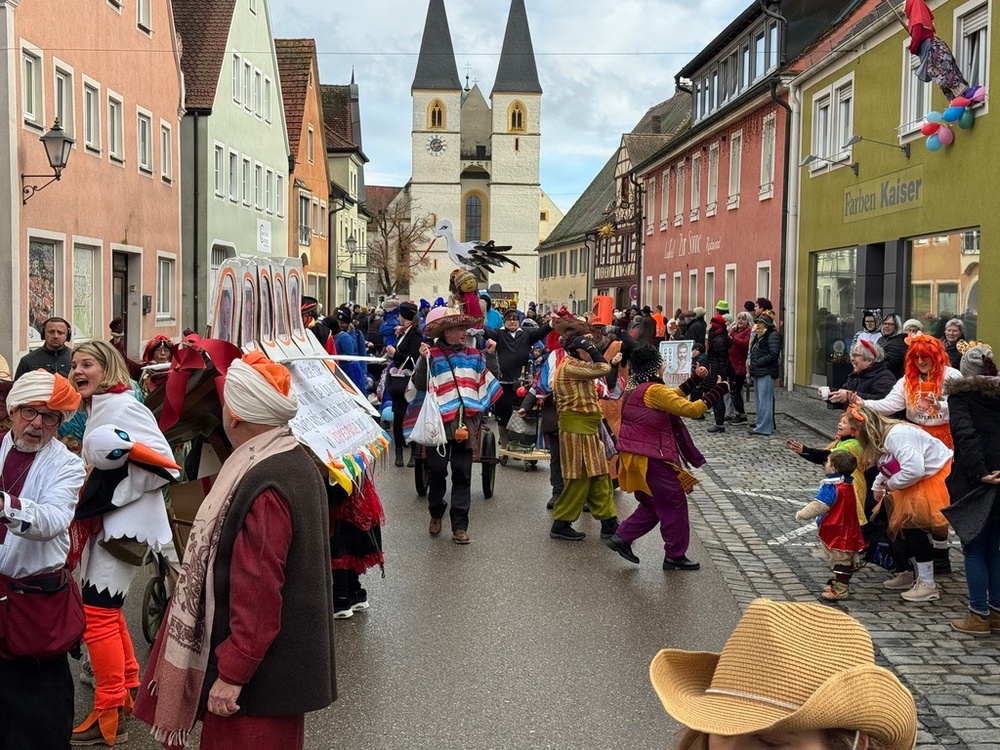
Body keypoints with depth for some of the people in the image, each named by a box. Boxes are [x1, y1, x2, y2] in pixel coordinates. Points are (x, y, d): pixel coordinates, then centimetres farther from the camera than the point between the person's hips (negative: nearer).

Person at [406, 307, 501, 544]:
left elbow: (492, 381, 10)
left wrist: (491, 355, 0)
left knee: (462, 474, 3)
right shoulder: (431, 355, -2)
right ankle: (436, 515, 29)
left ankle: (459, 525, 8)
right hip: (439, 421, -2)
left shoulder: (473, 355, 9)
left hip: (466, 423, 2)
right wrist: (423, 360, -20)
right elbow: (419, 386, -9)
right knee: (437, 471, 8)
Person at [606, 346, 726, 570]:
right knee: (674, 503, 3)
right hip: (651, 459, -10)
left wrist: (695, 379, 21)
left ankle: (621, 538, 15)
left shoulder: (635, 390, 12)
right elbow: (691, 409, -21)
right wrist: (719, 391, -12)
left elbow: (672, 397, 23)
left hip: (635, 458, 10)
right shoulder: (654, 391, -18)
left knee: (652, 504, 20)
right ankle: (675, 556, 10)